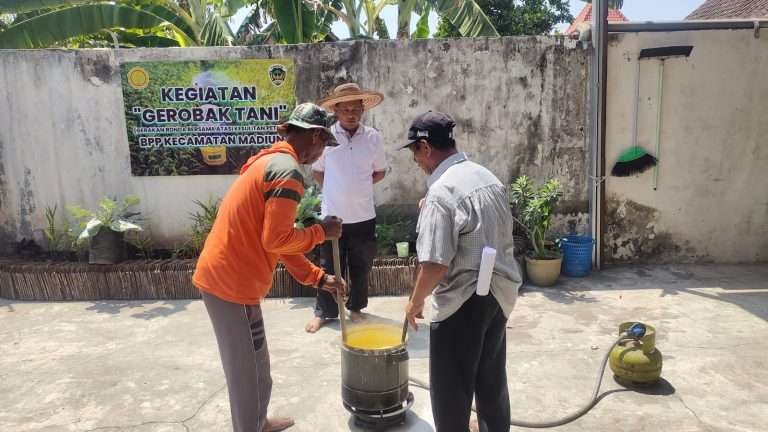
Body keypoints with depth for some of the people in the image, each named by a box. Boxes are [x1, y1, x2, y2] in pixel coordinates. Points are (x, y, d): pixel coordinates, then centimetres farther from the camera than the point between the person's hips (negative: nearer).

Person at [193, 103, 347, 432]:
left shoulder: (269, 162, 15)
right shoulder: (288, 171, -17)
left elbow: (279, 239, 17)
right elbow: (277, 241, -21)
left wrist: (318, 278, 17)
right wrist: (321, 232, -5)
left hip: (220, 273, 10)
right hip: (233, 281, -10)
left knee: (253, 366, 24)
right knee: (248, 373, 6)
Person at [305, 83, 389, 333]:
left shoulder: (373, 137, -4)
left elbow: (380, 172, 8)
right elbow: (317, 172, 6)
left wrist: (358, 187, 2)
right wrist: (338, 190, 2)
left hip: (363, 216, 1)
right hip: (333, 215, -1)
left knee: (361, 267, 14)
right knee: (330, 267, 10)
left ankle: (355, 308, 33)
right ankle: (323, 312, 25)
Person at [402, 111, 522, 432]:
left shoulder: (442, 192, -22)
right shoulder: (488, 178, 5)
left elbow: (435, 263, -24)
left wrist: (416, 301, -8)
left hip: (463, 300, -8)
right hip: (499, 291, 9)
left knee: (451, 385, 10)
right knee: (492, 378, 23)